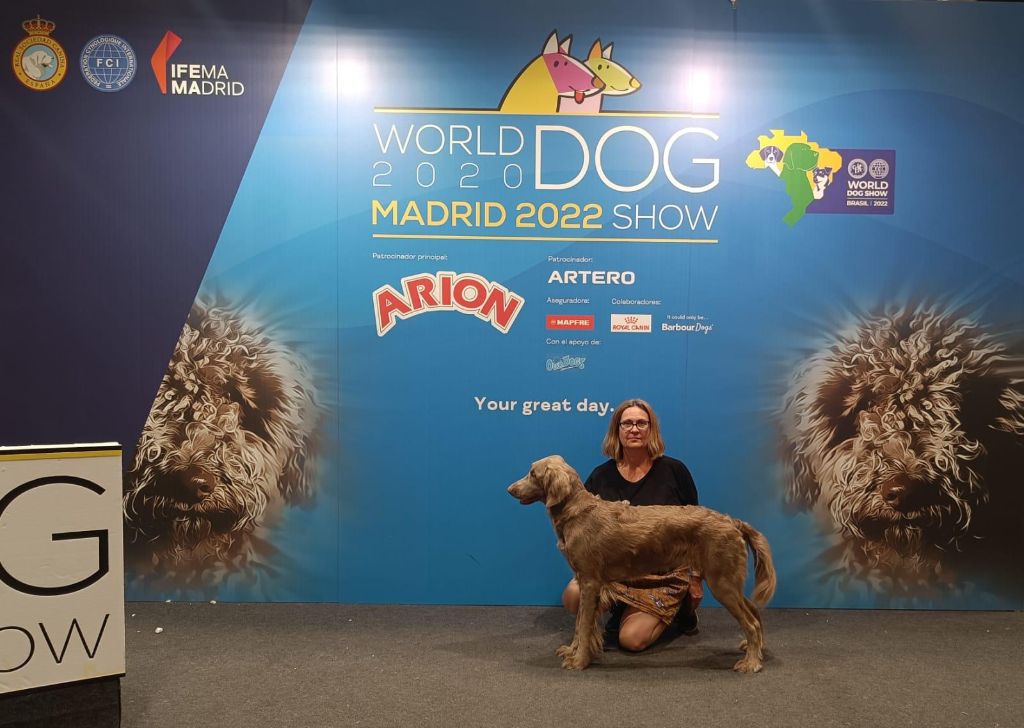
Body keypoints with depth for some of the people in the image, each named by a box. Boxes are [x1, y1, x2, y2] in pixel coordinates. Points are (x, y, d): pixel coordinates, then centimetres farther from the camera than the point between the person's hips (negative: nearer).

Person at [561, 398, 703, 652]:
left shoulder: (673, 470, -5)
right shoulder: (602, 475, 1)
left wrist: (695, 579, 1)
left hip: (665, 574, -3)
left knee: (631, 639, -17)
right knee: (573, 597, -23)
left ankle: (680, 608, 14)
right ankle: (621, 610, 10)